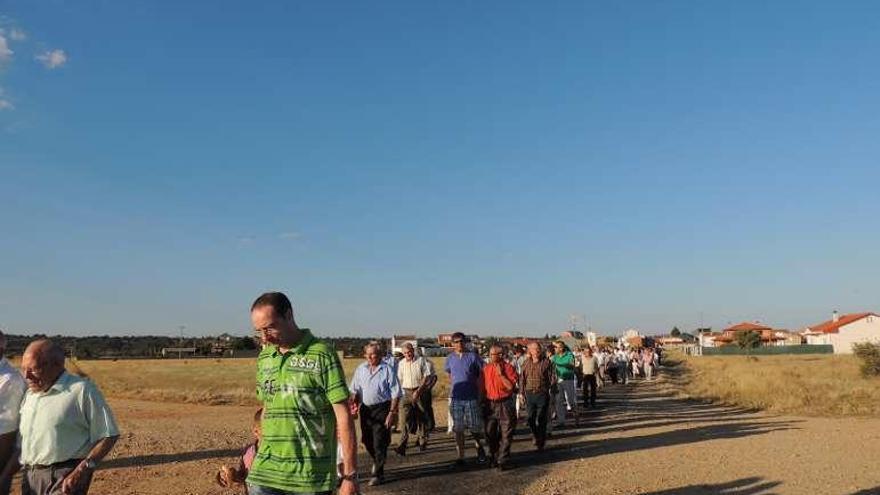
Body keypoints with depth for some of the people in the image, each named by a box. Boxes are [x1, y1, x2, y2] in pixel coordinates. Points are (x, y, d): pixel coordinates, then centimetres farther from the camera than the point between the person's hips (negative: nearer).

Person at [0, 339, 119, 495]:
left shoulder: (82, 390, -7)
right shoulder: (30, 395, 16)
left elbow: (108, 436, -9)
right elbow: (22, 444, 24)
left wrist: (83, 469, -18)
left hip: (65, 479, -7)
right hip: (30, 478, 7)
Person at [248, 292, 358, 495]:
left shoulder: (321, 354, -10)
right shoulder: (264, 358, 9)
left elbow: (343, 416, -10)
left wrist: (350, 474, -11)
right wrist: (259, 462, 18)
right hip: (265, 472, 5)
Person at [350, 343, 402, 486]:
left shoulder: (387, 370, -10)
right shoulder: (360, 369, 4)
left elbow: (396, 394, -9)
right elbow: (355, 391, 14)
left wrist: (392, 413, -13)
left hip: (382, 409, -5)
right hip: (365, 408, 5)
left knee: (379, 442, -3)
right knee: (367, 440, 17)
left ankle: (378, 473, 12)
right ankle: (376, 462, 44)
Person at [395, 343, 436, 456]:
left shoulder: (422, 360, -4)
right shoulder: (401, 364, 8)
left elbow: (426, 378, -8)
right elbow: (400, 380, 15)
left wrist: (418, 391, -15)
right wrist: (401, 393, 9)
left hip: (421, 392, -2)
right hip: (406, 393, 2)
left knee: (421, 417, 8)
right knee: (404, 417, -14)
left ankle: (422, 441, 28)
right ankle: (402, 444, -19)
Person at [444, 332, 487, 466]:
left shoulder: (473, 356, -2)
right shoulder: (450, 358, 6)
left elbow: (480, 376, 2)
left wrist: (480, 394, -2)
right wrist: (453, 389, 11)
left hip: (472, 397, -2)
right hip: (456, 398, 2)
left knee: (475, 427, 2)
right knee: (458, 429, 5)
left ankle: (479, 447, 30)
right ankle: (460, 457, 14)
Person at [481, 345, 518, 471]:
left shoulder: (508, 367, -7)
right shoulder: (486, 368, 4)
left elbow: (510, 386, -16)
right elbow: (483, 386, 7)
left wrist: (501, 373, -18)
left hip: (505, 404, -3)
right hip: (490, 404, 4)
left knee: (506, 434, 3)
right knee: (490, 433, 11)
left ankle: (502, 461, 13)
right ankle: (493, 458, 29)